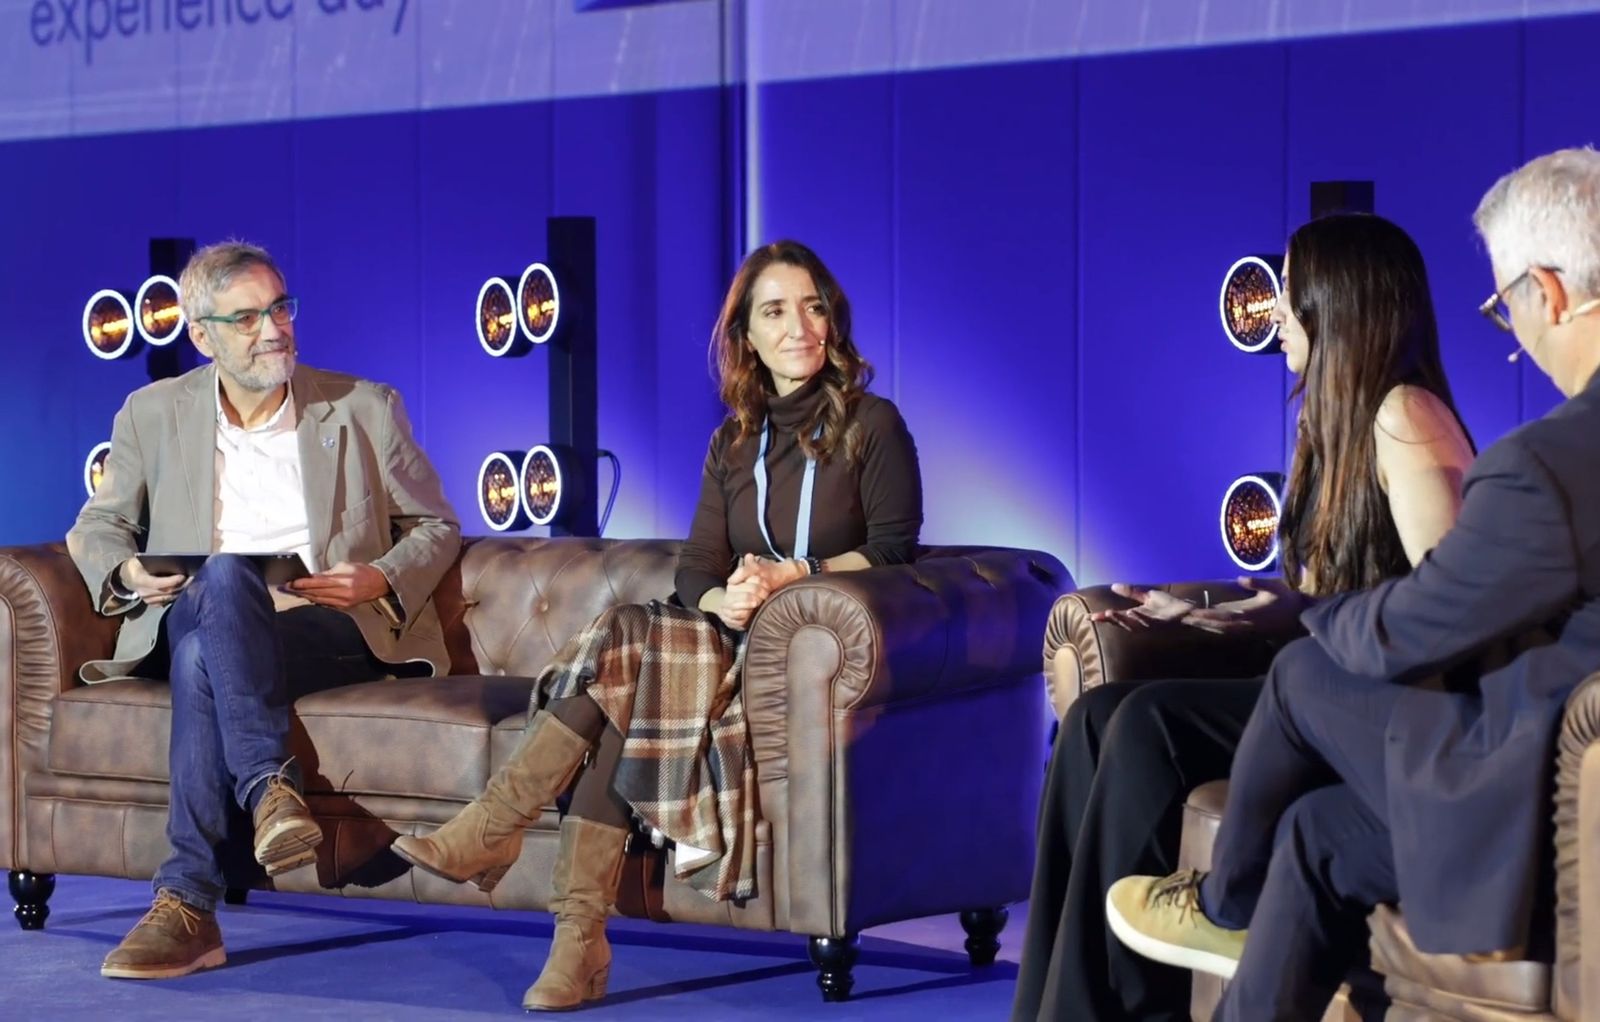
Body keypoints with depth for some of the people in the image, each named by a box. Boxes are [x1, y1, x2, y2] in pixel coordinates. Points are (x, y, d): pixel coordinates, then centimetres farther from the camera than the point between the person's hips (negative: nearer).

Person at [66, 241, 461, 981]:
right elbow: (95, 528, 19)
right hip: (193, 628, 2)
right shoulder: (154, 414, 13)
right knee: (224, 576, -37)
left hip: (332, 634, -2)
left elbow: (436, 527, 14)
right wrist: (130, 573, -6)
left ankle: (188, 904, -42)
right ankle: (269, 785, -44)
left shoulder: (365, 409, 9)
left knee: (203, 660, -35)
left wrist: (384, 580, -8)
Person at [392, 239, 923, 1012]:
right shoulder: (735, 440, 16)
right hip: (739, 646, 4)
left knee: (626, 660, -29)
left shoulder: (872, 426, 3)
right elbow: (695, 569, 9)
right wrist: (724, 599, -14)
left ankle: (494, 827, -26)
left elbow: (893, 552, -3)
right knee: (622, 646, -29)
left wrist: (792, 575, -17)